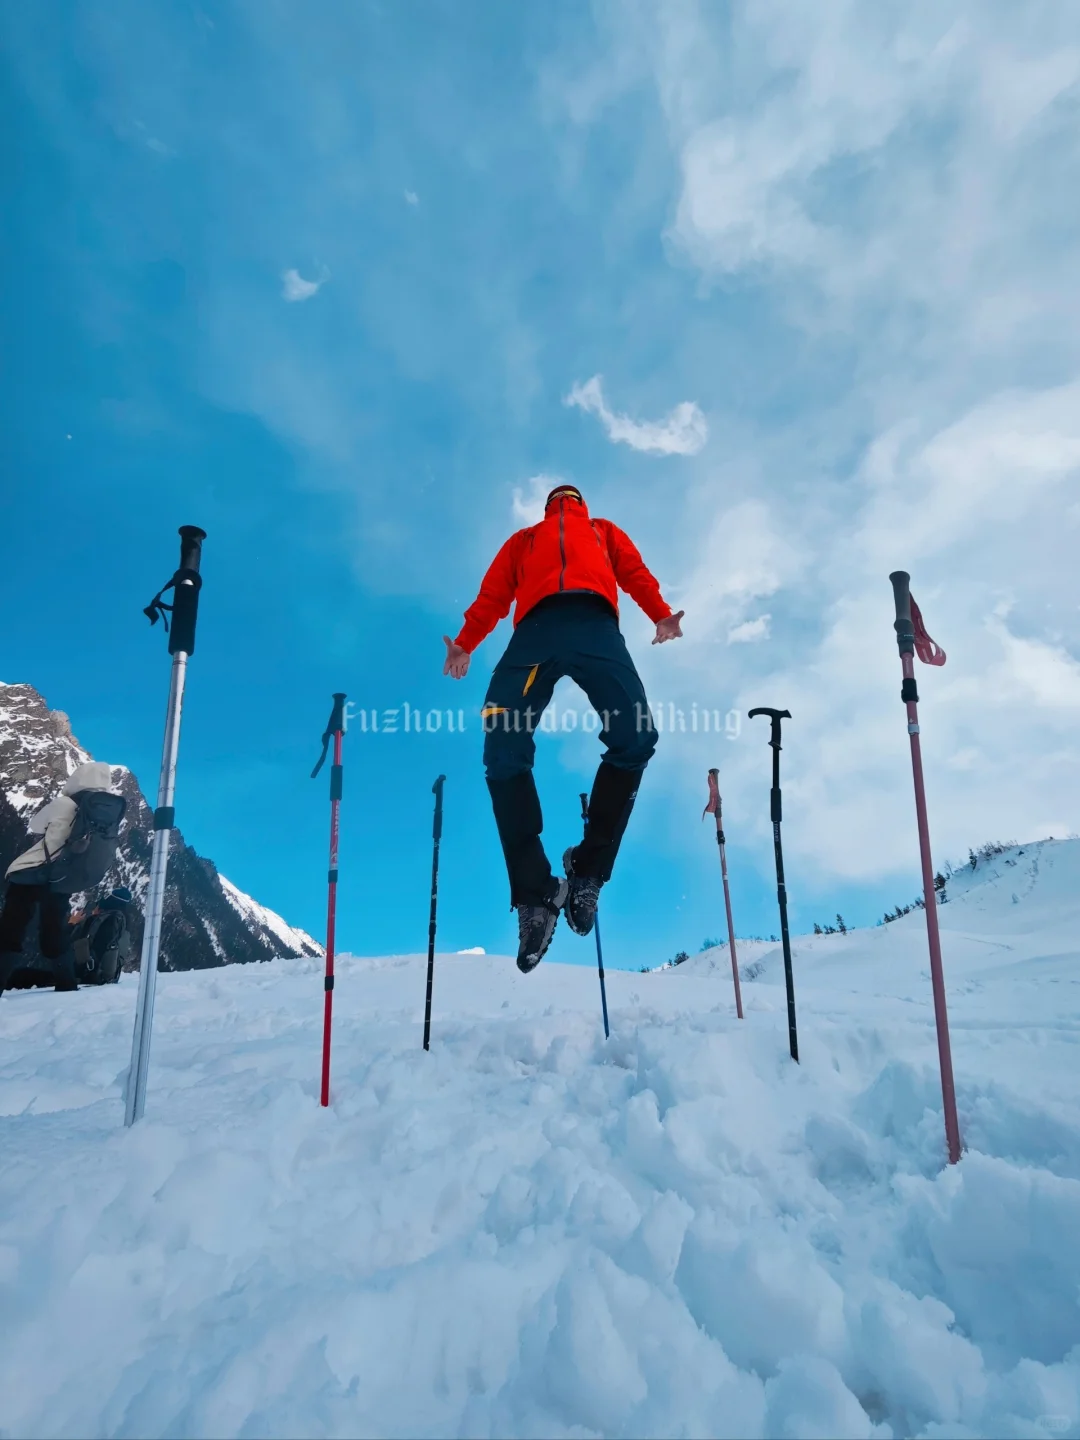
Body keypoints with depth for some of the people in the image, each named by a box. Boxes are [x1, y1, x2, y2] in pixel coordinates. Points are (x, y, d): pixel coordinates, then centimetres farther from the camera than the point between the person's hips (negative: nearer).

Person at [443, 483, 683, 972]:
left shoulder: (604, 532, 40)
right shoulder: (523, 541, 39)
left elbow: (635, 573, 23)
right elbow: (493, 594, 25)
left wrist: (661, 615, 2)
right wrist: (465, 643, 8)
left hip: (596, 627, 0)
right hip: (536, 629, 0)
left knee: (635, 737, -23)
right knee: (503, 748, -22)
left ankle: (587, 869, -12)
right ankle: (534, 892, -20)